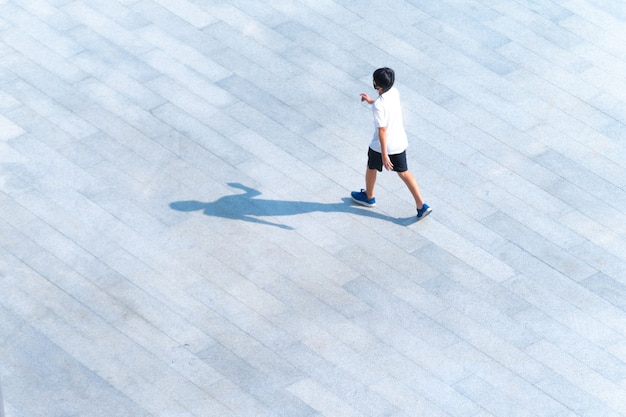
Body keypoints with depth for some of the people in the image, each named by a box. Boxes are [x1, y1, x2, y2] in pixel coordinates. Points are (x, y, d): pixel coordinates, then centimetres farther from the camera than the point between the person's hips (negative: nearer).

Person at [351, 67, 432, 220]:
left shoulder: (378, 106, -30)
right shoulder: (395, 92, -8)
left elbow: (382, 130, -27)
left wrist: (384, 155, -22)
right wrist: (371, 101, 21)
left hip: (382, 145, -6)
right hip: (400, 143, 6)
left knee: (371, 168, 23)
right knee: (403, 172, 17)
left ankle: (369, 197, 47)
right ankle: (421, 206, 11)